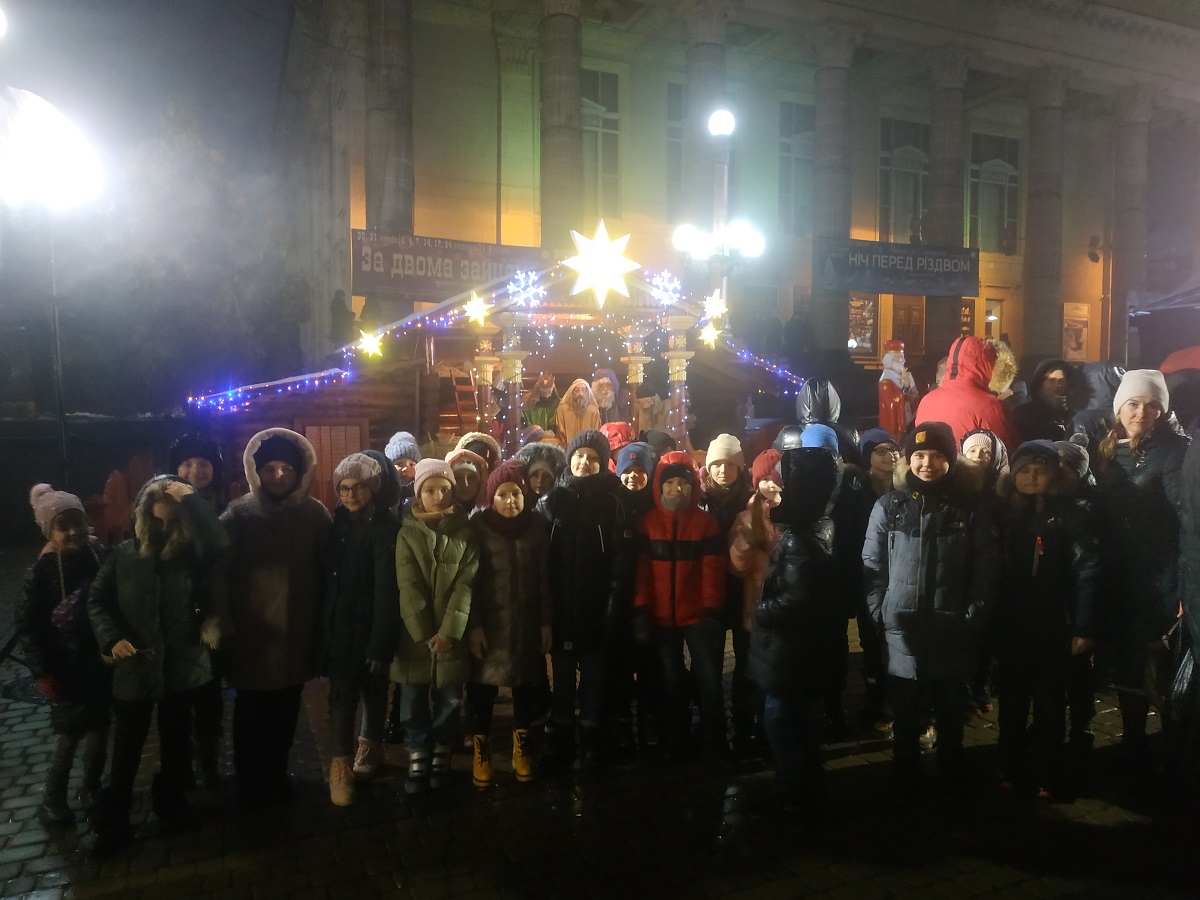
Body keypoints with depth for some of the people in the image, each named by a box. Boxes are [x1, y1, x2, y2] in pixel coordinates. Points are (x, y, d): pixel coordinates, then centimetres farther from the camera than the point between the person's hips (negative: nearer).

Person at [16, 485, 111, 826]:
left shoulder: (100, 555, -6)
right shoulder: (41, 571, -15)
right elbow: (25, 623, -11)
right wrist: (43, 671, -12)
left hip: (102, 660, 4)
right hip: (68, 667, -4)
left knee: (100, 727, 14)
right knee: (70, 734, 5)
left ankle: (91, 789, 35)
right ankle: (52, 801, 27)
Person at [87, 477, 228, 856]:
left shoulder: (193, 552, -5)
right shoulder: (124, 554, -1)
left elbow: (219, 542, -27)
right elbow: (96, 600, 5)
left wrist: (190, 499, -24)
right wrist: (111, 638, -10)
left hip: (182, 665, 0)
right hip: (135, 667, 0)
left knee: (175, 744, 17)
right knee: (126, 750, 11)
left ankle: (171, 808, 37)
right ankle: (113, 824, 28)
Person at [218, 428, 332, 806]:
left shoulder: (314, 513, 0)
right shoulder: (238, 514, -4)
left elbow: (327, 569, 2)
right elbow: (220, 571, -5)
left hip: (297, 630, 2)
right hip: (252, 632, -1)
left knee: (286, 710, 14)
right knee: (251, 711, 10)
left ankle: (276, 774, 34)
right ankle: (250, 781, 30)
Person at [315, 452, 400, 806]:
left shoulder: (384, 526, -14)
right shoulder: (337, 522, 5)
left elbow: (386, 588, -18)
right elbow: (326, 574, 8)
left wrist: (380, 643, -20)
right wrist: (321, 623, 4)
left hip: (369, 625, -4)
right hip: (338, 624, 4)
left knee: (373, 689, 13)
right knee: (341, 693, 1)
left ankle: (370, 747, 34)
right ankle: (341, 765, 10)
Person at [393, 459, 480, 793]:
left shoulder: (465, 532, 1)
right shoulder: (407, 533, -1)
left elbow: (465, 584, -6)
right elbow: (408, 587, -7)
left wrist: (448, 631, -14)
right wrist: (424, 633, -14)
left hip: (452, 633, 0)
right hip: (415, 632, 0)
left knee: (448, 700, 8)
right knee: (413, 701, 6)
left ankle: (441, 755, 26)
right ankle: (417, 759, 21)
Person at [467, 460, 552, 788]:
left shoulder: (537, 526, 2)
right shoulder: (479, 527, -5)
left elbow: (544, 578, 5)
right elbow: (470, 580, -6)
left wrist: (546, 622, 3)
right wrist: (473, 625, -11)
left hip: (527, 622, 2)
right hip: (489, 622, -2)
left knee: (526, 685, 9)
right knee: (482, 688, 0)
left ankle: (522, 747, 27)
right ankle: (481, 751, 18)